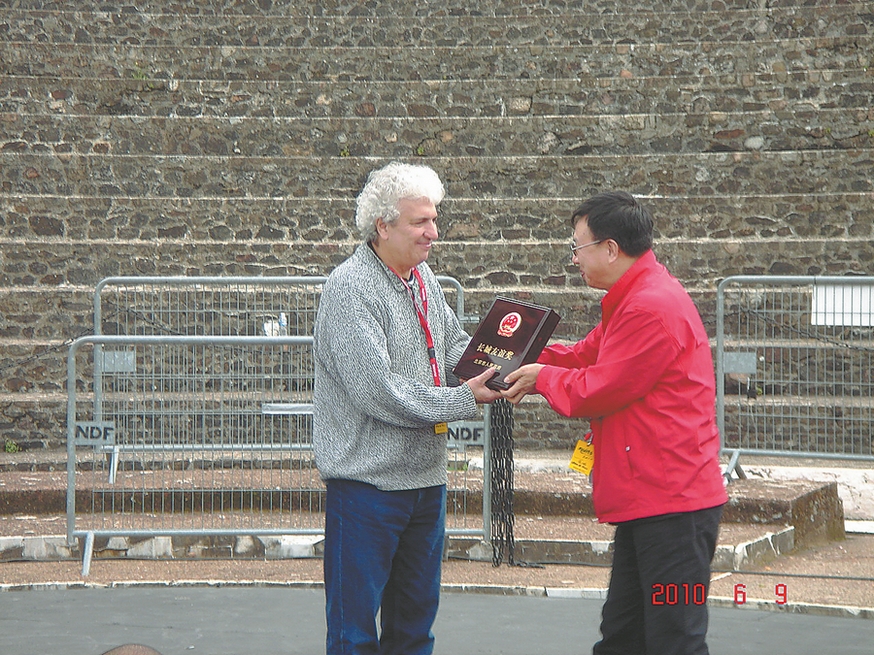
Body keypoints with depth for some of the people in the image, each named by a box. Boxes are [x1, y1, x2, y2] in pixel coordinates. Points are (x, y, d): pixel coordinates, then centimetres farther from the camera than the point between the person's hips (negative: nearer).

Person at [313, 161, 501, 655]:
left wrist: (492, 367, -6)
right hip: (367, 480, -8)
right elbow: (376, 391, -23)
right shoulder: (351, 288, -17)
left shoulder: (422, 277, 10)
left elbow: (454, 344, 17)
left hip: (426, 476, 8)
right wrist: (462, 400, -17)